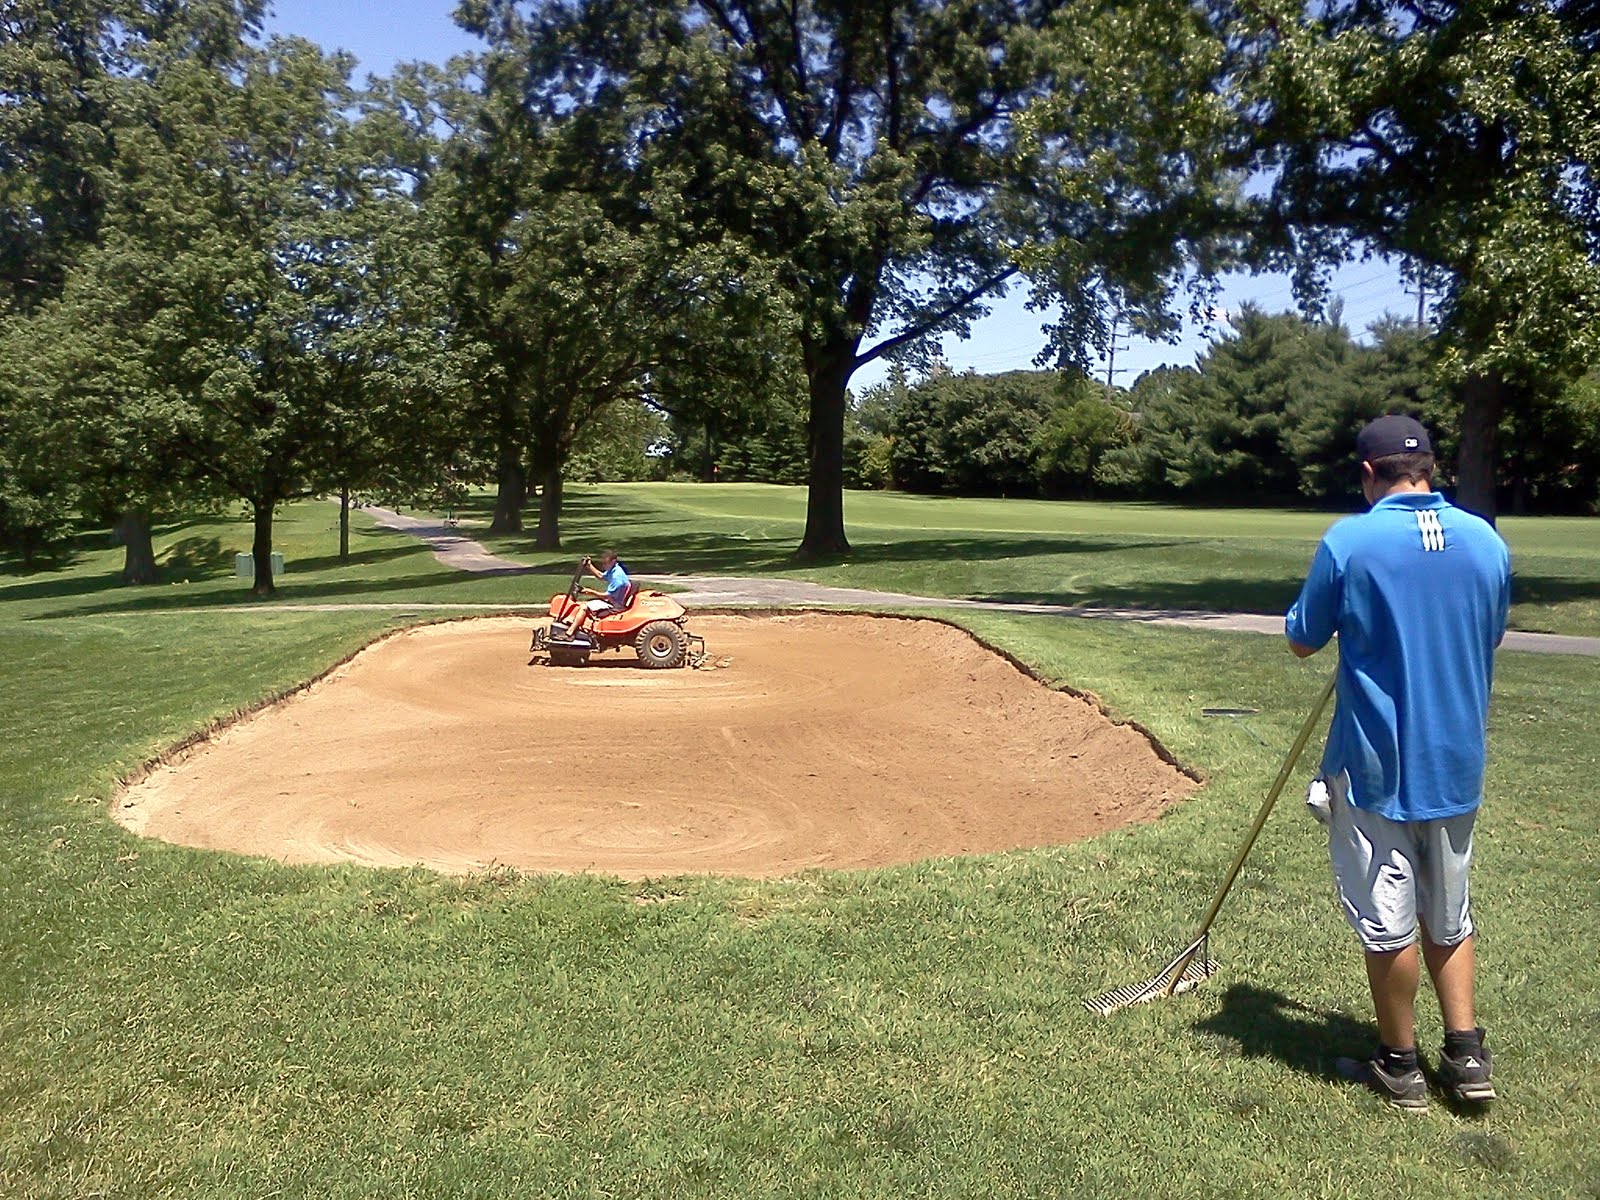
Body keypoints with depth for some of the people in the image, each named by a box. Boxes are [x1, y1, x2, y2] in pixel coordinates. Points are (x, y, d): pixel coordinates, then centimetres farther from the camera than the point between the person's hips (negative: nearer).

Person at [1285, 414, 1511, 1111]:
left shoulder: (1349, 542, -15)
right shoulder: (1487, 540, 0)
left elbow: (1302, 641, -5)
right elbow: (1492, 637, 15)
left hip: (1376, 765, -5)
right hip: (1457, 764, 5)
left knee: (1387, 921, 7)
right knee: (1448, 914, 21)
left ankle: (1400, 1065, 20)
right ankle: (1466, 1054, 23)